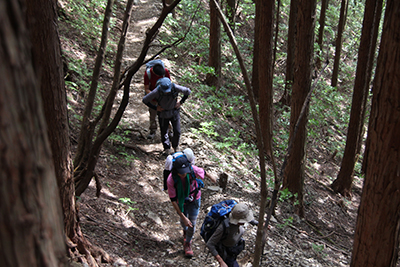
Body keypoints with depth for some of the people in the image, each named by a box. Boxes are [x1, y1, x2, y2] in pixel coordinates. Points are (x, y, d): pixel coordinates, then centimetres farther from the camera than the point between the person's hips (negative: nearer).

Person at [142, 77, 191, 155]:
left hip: (174, 112, 1)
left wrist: (181, 102, -8)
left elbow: (188, 91, -8)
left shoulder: (175, 88, -28)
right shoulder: (157, 92, -31)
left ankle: (175, 146, 32)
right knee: (164, 132, 10)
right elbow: (145, 100, -17)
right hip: (163, 114, -1)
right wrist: (155, 108, -14)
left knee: (177, 132, 3)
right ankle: (167, 148, 35)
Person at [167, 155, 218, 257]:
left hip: (194, 198, 0)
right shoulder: (170, 180, -36)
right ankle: (185, 230, 60)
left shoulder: (193, 169, -34)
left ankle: (187, 243, 28)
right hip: (181, 201, 0)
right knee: (183, 221, 24)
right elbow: (173, 200, -29)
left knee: (192, 223, 2)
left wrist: (210, 176, 15)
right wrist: (183, 217, -29)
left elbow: (203, 172, -8)